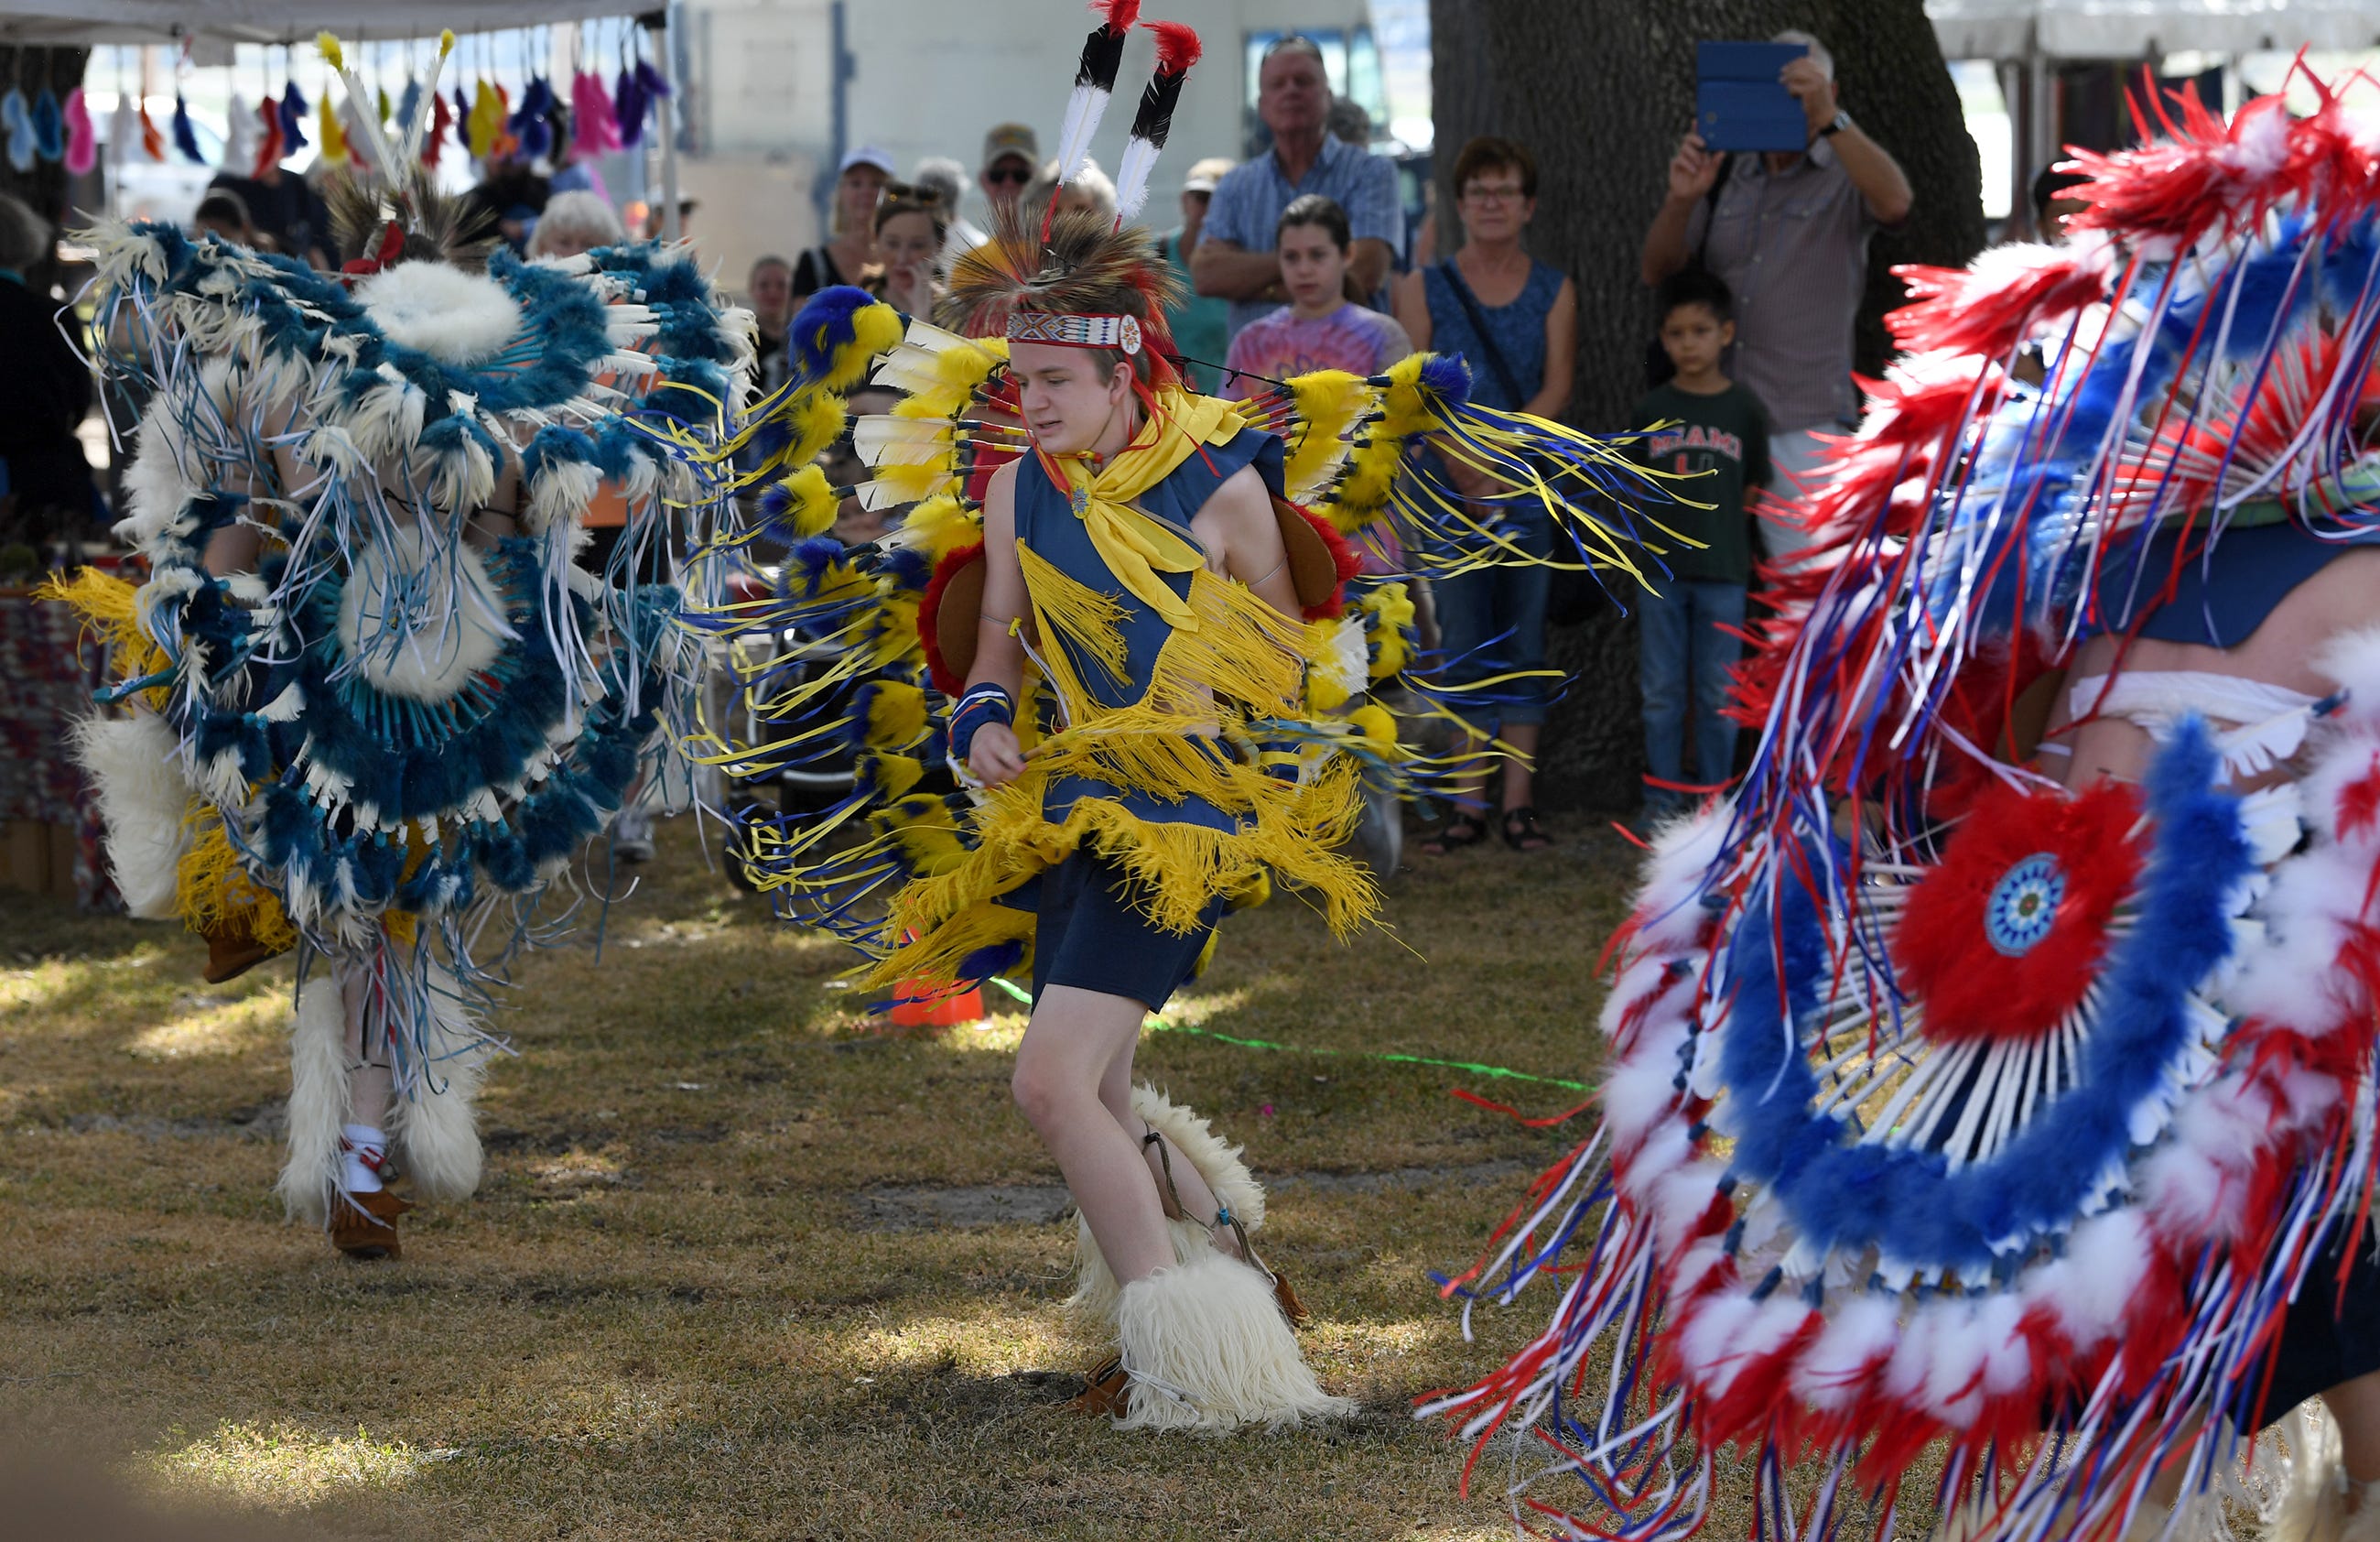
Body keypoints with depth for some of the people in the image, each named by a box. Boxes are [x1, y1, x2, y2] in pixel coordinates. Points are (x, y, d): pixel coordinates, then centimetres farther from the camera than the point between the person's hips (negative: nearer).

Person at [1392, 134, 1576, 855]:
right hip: (1449, 493, -1)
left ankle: (1519, 802, 2)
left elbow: (1556, 389, -2)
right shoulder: (1425, 287, 5)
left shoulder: (1554, 291, 8)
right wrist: (1468, 475, -13)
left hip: (1531, 490, 1)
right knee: (1465, 649, -3)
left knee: (1524, 645, 0)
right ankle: (1468, 802, -2)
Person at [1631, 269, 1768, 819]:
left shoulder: (1744, 409, 1)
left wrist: (1716, 524, -1)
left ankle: (1713, 801, 11)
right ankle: (1662, 801, 11)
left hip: (1722, 570, -1)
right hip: (1661, 569, 1)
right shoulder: (1653, 410, 4)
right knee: (1661, 693, 5)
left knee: (1718, 695, 3)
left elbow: (1754, 490, 7)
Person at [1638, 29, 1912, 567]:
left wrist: (1830, 119, -34)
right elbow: (1657, 271, 9)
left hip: (1804, 422, -5)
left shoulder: (1844, 179, -1)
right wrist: (1681, 200, -11)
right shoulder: (1725, 177, 13)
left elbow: (1895, 202, -24)